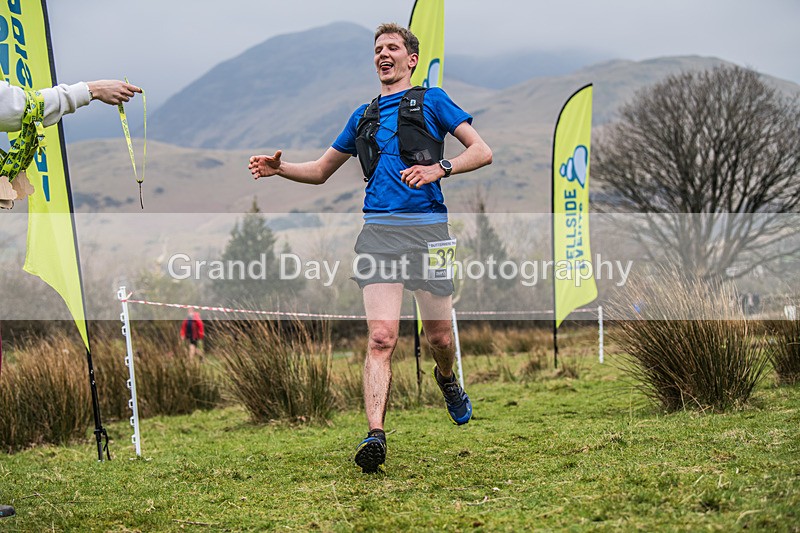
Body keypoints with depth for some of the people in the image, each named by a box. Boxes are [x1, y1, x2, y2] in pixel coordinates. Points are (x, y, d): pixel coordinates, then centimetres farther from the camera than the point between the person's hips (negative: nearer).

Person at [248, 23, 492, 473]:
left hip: (427, 229, -2)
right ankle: (376, 436, -20)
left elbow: (482, 152, 3)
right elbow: (321, 171, 31)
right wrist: (279, 168, 12)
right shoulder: (363, 116, 23)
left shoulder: (431, 100, 11)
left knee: (440, 338, 6)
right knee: (382, 337, -14)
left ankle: (447, 381, 41)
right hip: (379, 230, 2)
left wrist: (439, 169, -14)